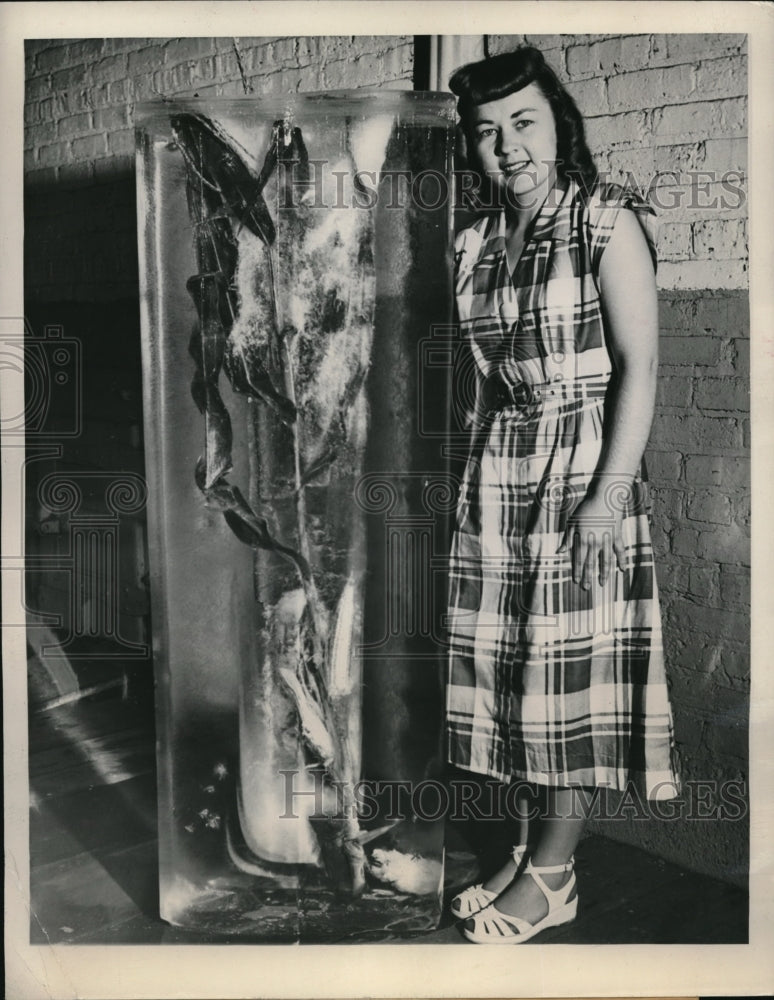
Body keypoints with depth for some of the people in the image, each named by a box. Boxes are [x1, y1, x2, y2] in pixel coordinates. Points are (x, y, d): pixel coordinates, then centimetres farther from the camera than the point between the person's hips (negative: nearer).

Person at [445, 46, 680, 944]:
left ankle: (553, 873, 12)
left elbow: (639, 369, -12)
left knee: (573, 666, -1)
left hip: (582, 467, -5)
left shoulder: (607, 221, -6)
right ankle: (528, 850, 22)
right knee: (503, 664, 7)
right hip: (494, 475, 6)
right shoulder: (474, 243, 11)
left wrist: (608, 496, -18)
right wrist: (462, 476, 12)